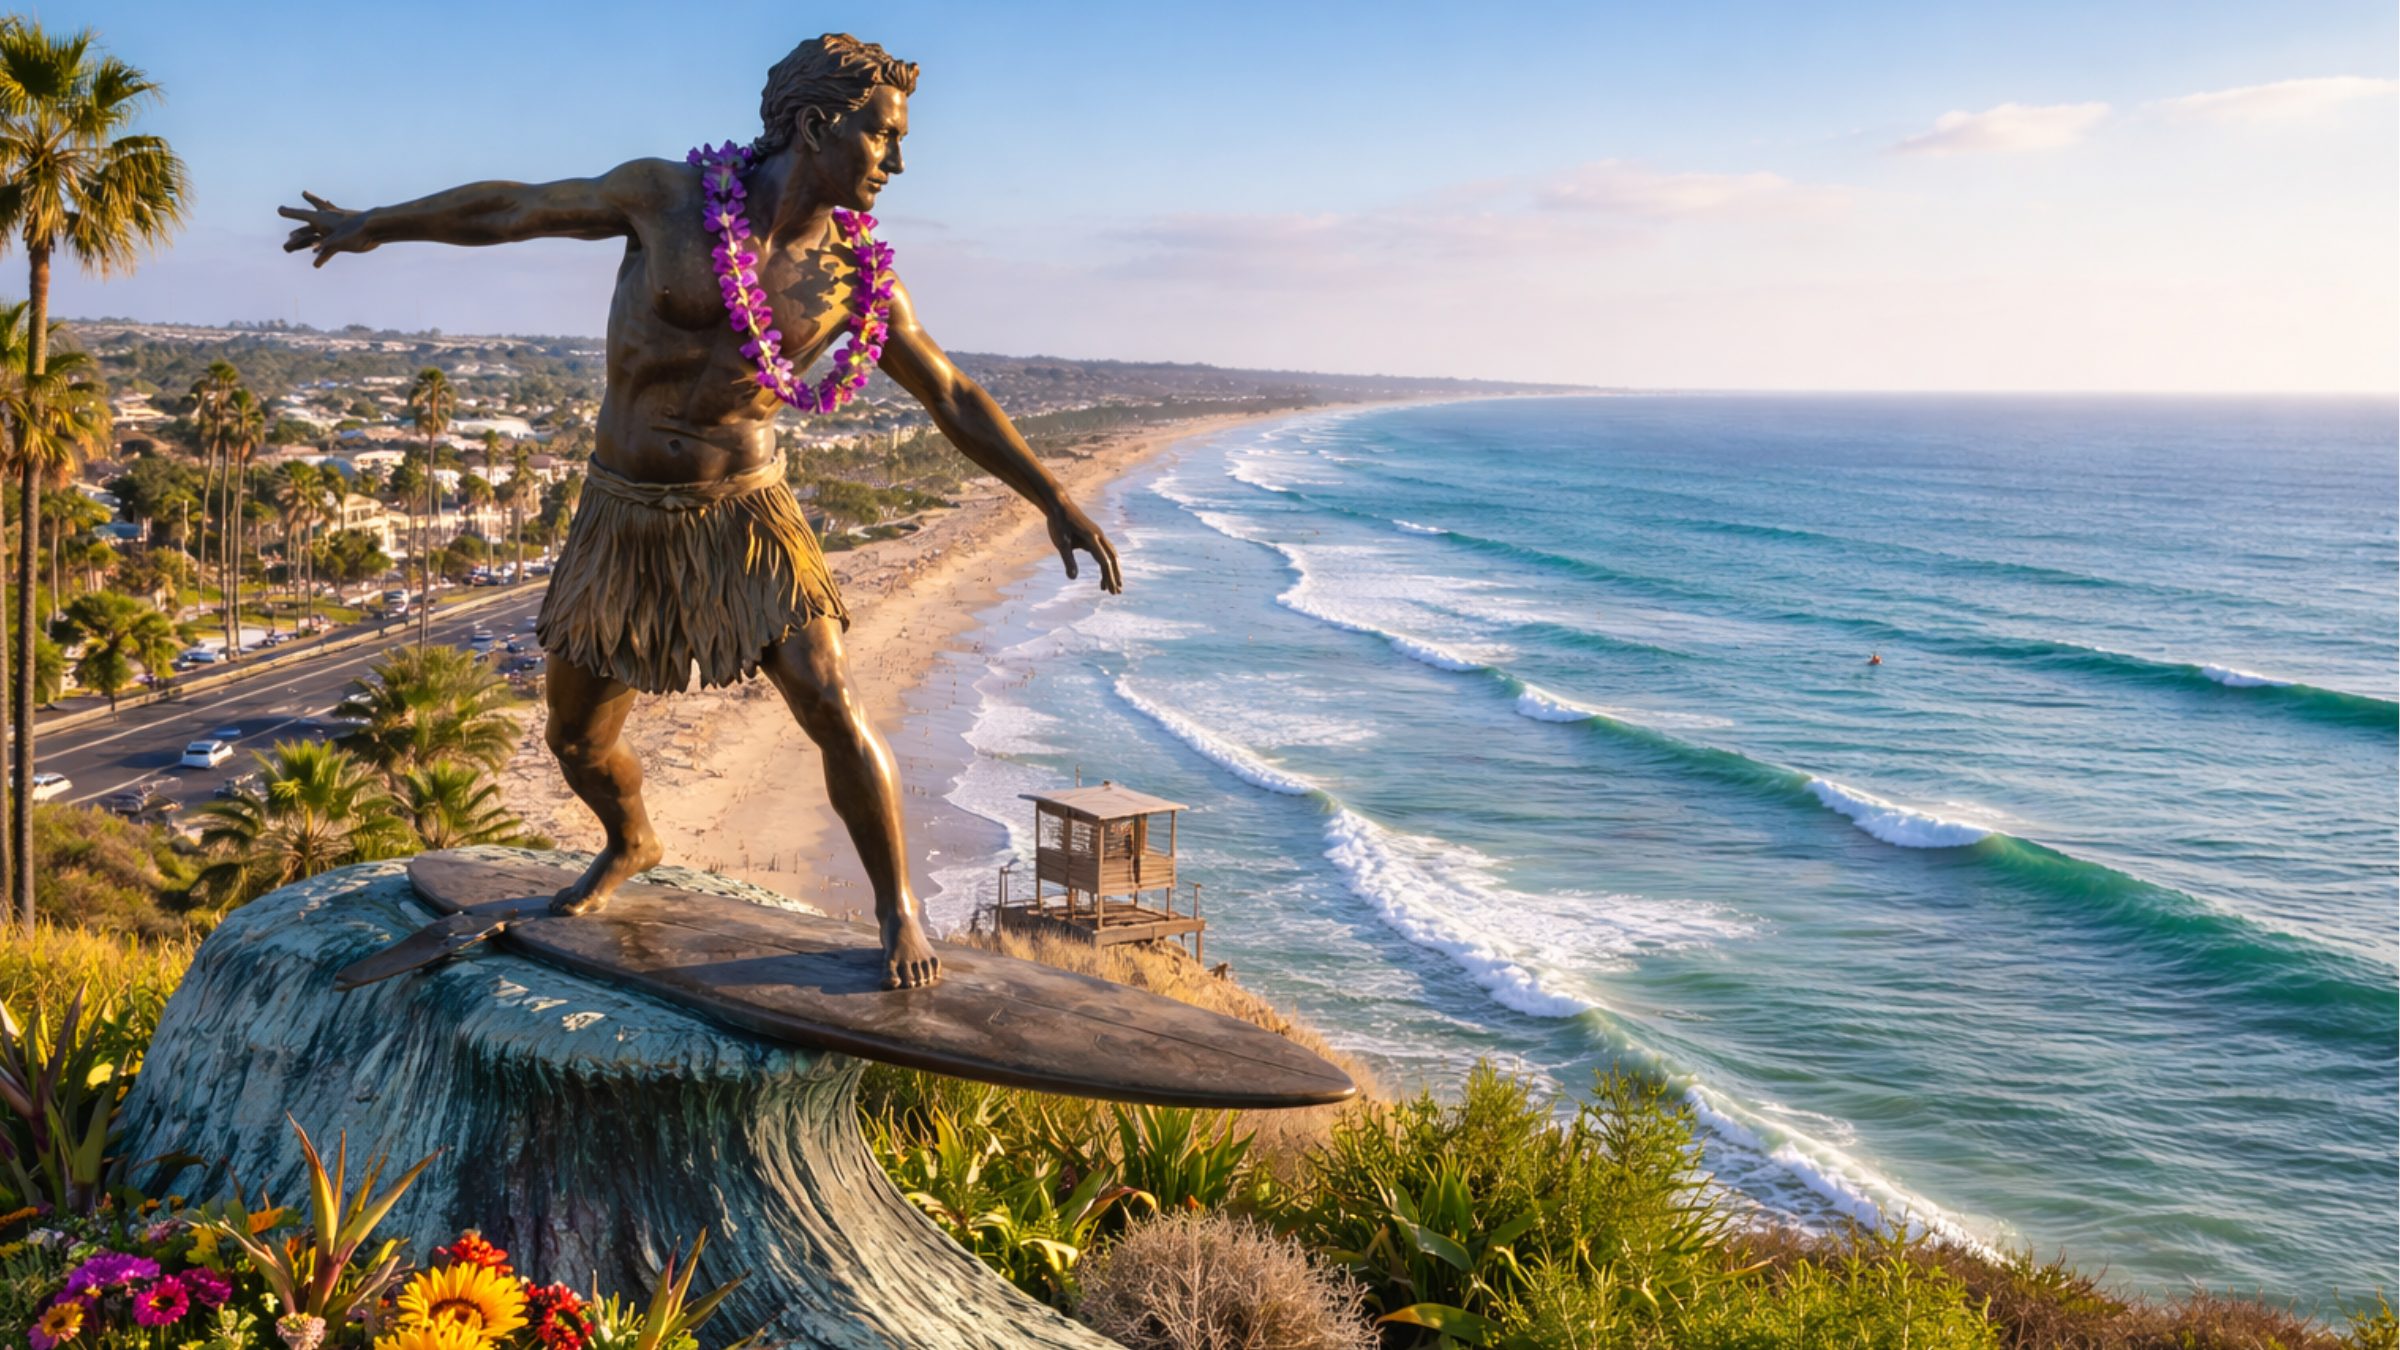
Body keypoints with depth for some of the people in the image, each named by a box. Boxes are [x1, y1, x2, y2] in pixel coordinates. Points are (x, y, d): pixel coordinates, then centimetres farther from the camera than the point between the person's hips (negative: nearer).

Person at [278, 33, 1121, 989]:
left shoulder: (854, 280, -6)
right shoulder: (667, 198, -9)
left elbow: (954, 399, 2)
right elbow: (512, 209, 4)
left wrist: (1055, 502, -1)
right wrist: (373, 223, 16)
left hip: (741, 514, -1)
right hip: (622, 516, 1)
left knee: (831, 706, -18)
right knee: (577, 740, 12)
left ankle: (899, 911, 1)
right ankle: (630, 846, 45)